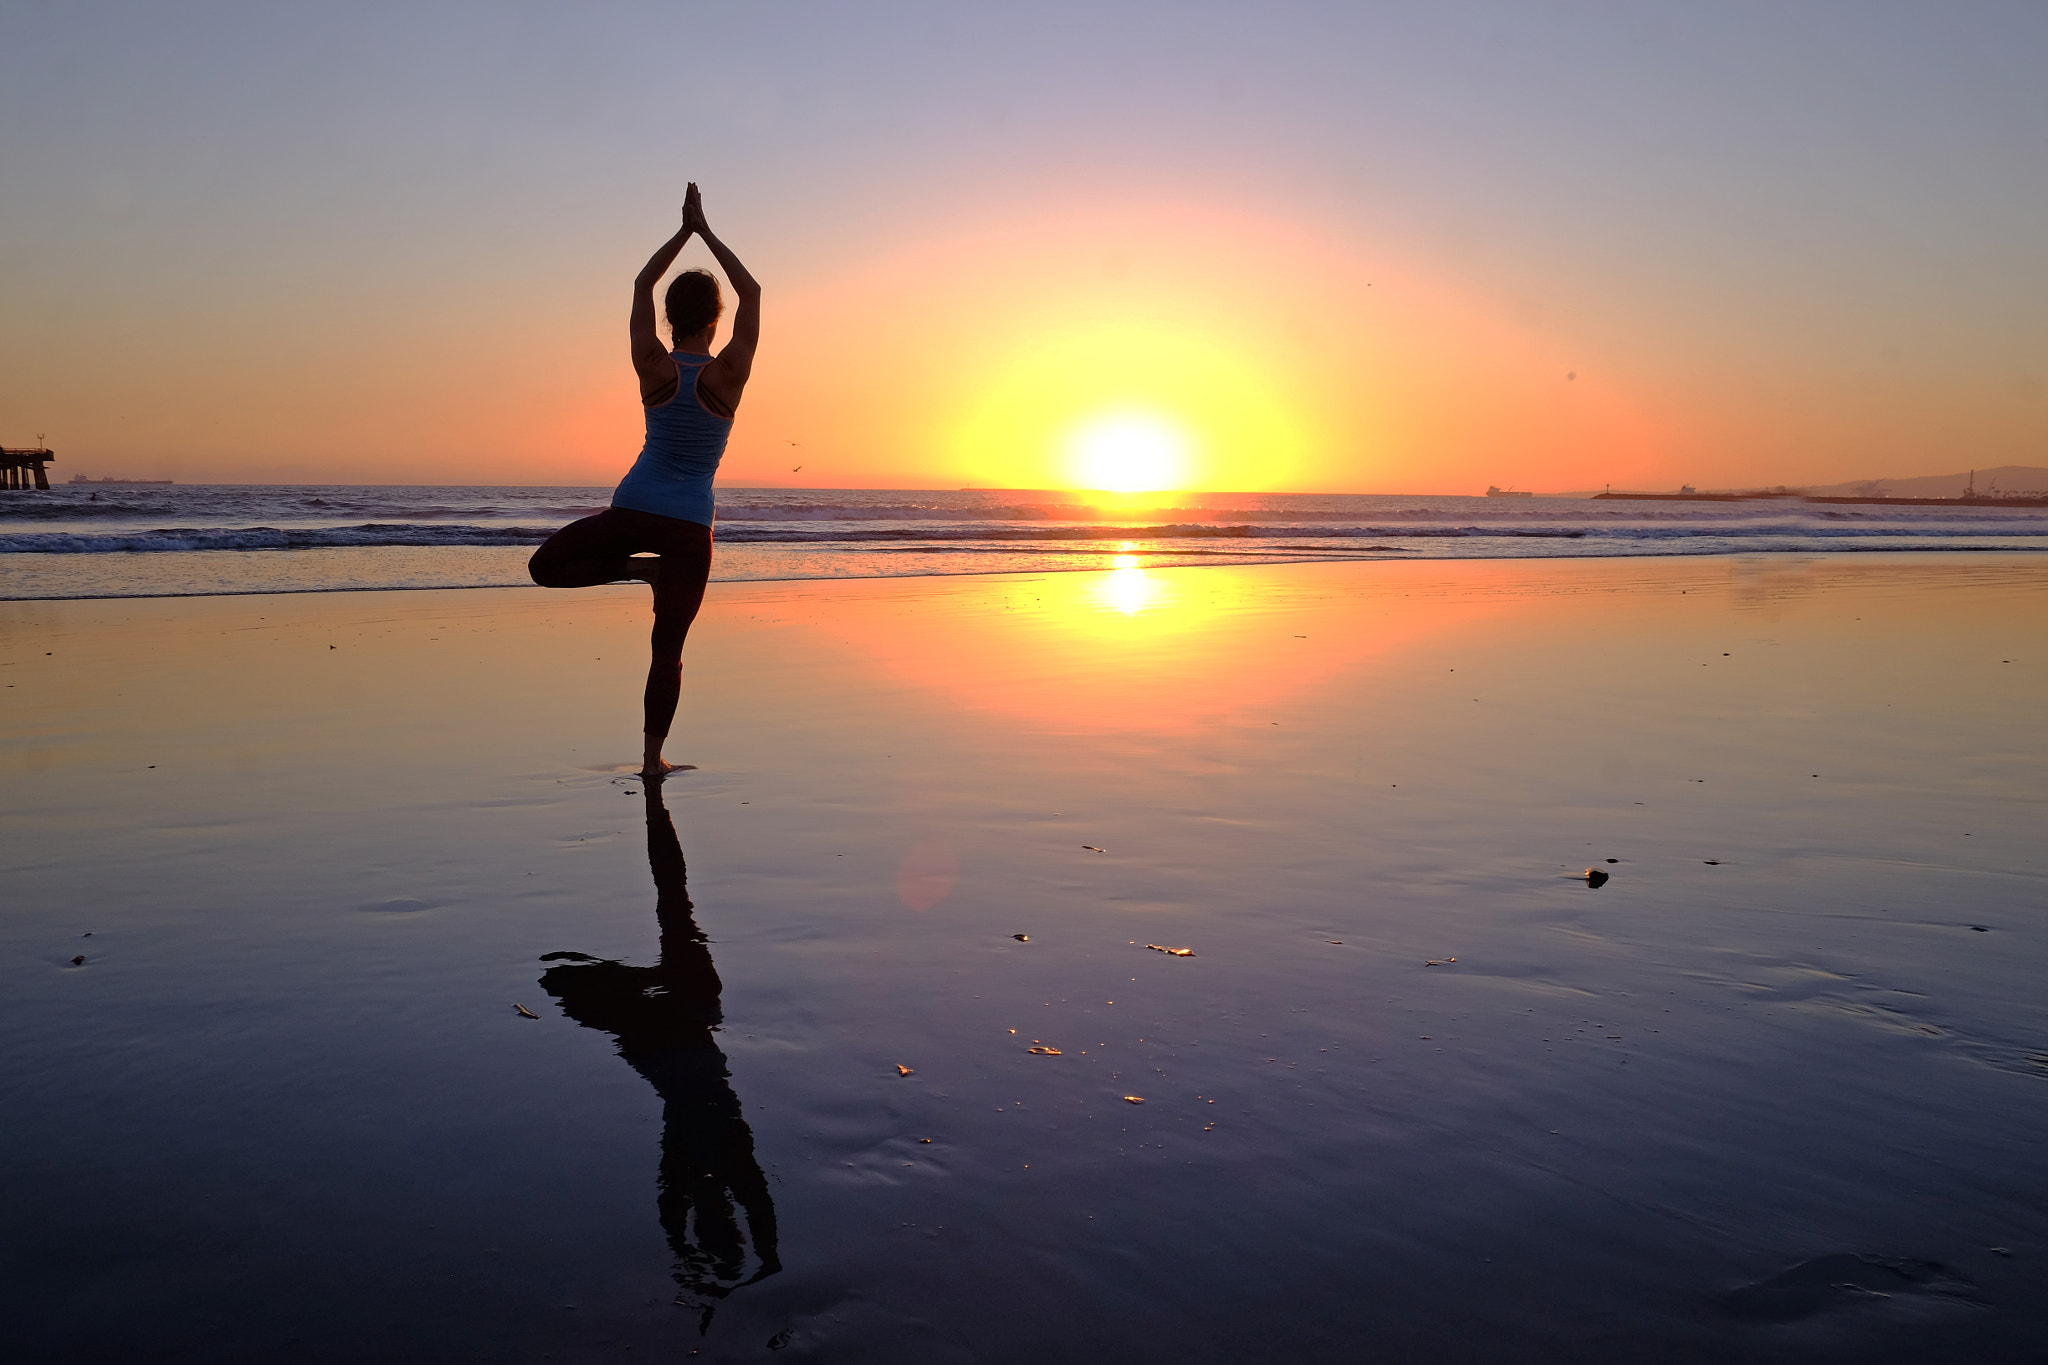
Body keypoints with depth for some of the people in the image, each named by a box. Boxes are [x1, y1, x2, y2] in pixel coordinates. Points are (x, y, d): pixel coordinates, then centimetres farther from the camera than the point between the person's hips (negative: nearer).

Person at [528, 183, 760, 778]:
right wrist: (706, 232, 8)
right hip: (689, 526, 0)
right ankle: (653, 757, 8)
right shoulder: (729, 373, -10)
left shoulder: (653, 367, -5)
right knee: (667, 648, 6)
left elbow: (642, 285, 10)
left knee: (545, 566, 22)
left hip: (633, 509, 0)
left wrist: (685, 230, 12)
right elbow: (752, 292, 4)